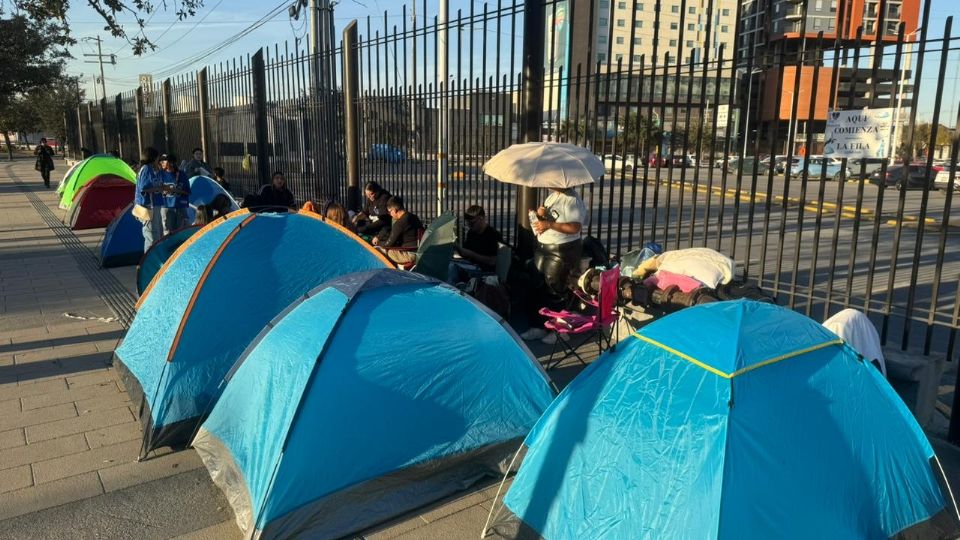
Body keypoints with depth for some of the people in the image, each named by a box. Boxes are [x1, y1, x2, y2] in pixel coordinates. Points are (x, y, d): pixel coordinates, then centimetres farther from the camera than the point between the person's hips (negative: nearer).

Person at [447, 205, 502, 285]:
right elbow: (465, 254, 13)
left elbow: (492, 261, -18)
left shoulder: (493, 235, -13)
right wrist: (459, 249, -9)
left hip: (486, 269, -7)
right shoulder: (471, 232, 8)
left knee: (453, 266, -26)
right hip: (472, 264, 7)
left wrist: (471, 254, -19)